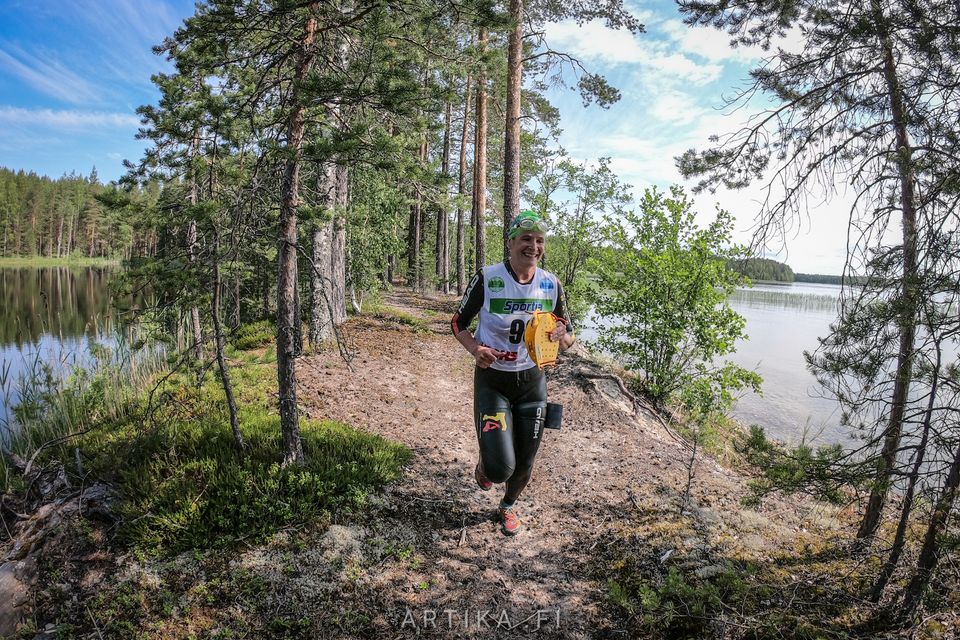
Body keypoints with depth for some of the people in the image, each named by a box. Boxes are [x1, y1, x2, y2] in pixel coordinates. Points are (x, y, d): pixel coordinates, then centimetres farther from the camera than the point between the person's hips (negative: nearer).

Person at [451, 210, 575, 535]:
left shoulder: (551, 284, -4)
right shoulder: (487, 278, -14)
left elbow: (569, 336, 6)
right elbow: (458, 323, -3)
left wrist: (561, 336, -19)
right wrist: (475, 349, -23)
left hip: (532, 381, 3)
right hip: (492, 380, -3)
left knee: (524, 464, 11)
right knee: (500, 467, -13)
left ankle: (508, 506, 45)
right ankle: (484, 467, 28)